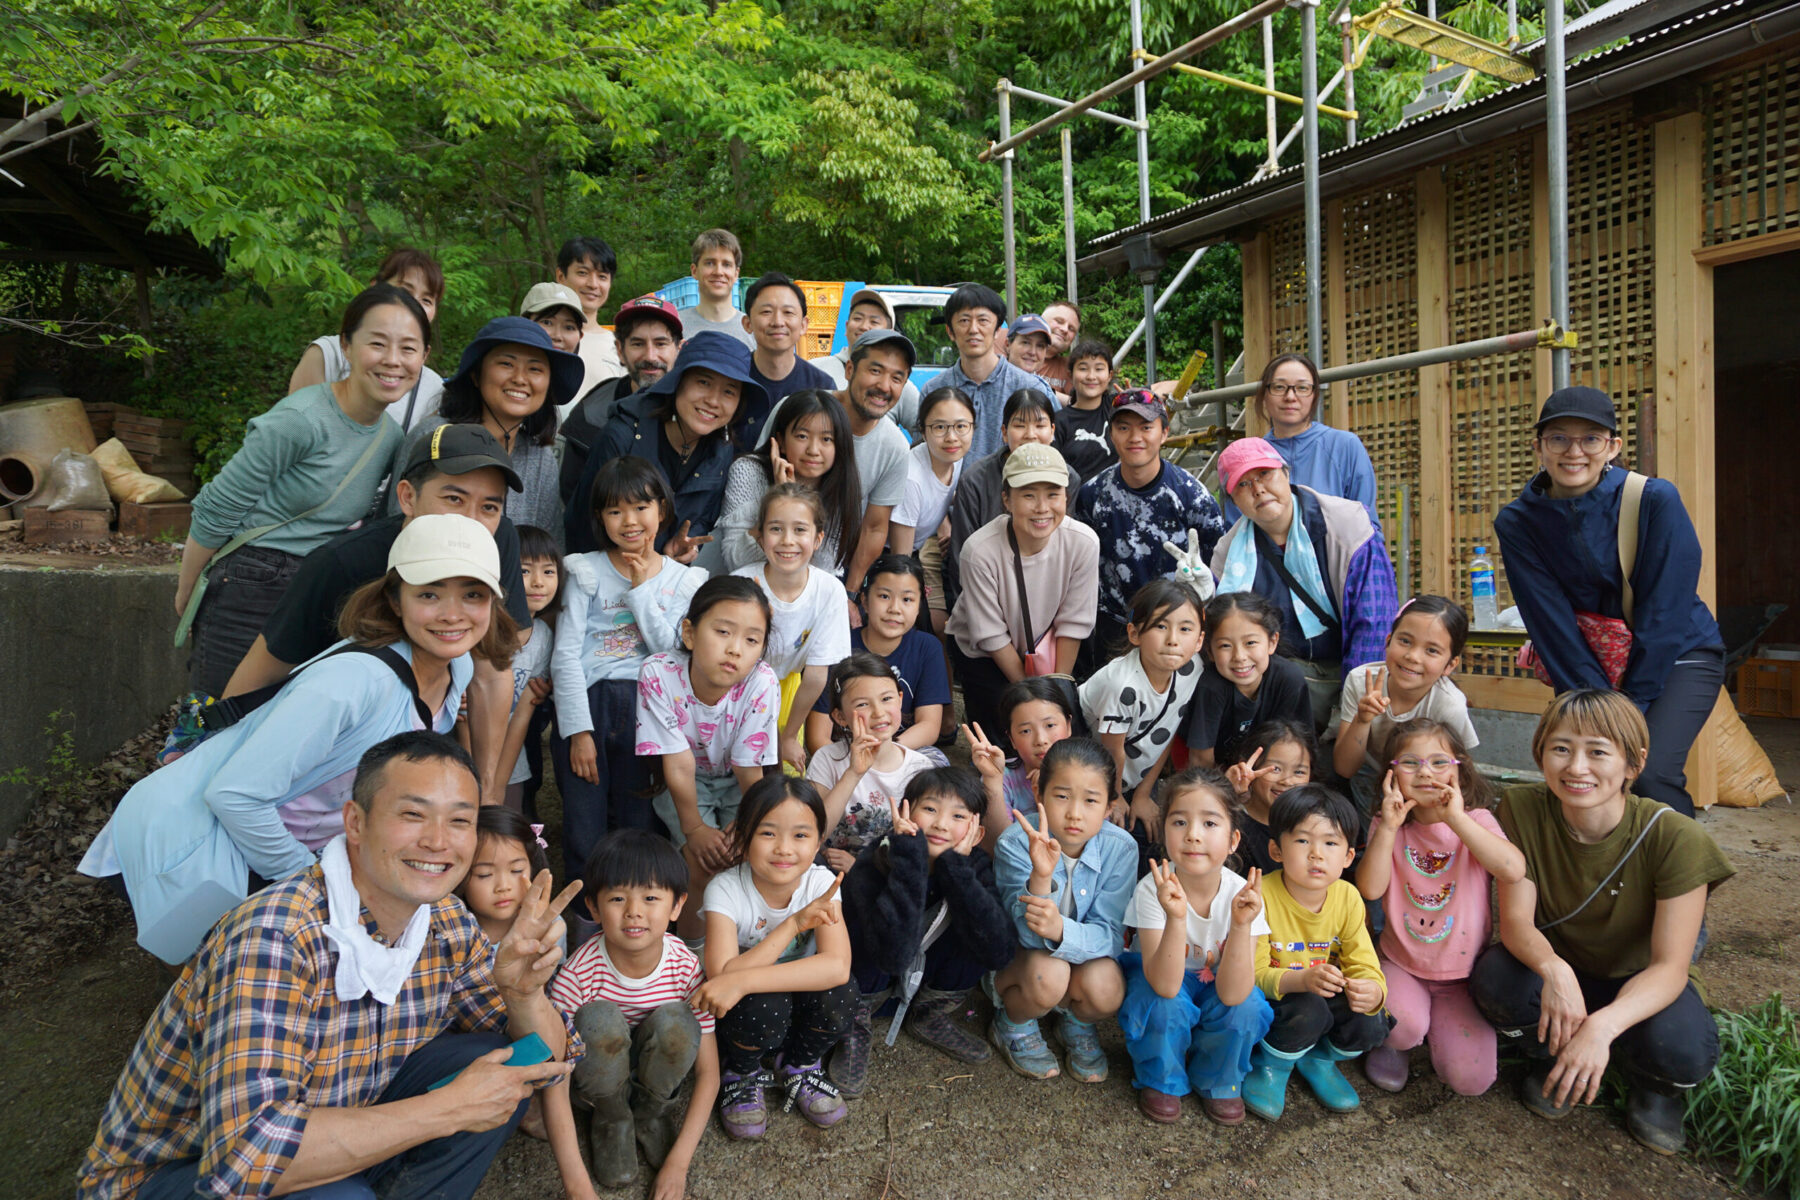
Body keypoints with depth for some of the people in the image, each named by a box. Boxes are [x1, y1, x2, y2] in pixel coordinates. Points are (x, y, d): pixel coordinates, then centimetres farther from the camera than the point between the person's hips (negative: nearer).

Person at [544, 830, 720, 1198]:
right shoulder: (578, 974, -27)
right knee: (599, 1018, -33)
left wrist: (678, 1163, -22)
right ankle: (611, 1120, -5)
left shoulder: (687, 968, -22)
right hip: (597, 1079, -1)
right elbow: (554, 1082, -27)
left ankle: (653, 1114, 0)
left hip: (654, 1075, 2)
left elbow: (708, 1073, -15)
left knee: (675, 1021, -31)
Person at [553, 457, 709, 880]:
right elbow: (565, 655, -3)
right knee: (584, 834, 0)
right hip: (587, 705, -1)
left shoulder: (684, 580, 8)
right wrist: (579, 730, -10)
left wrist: (641, 590, -7)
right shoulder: (587, 572, 3)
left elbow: (670, 651, -3)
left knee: (640, 830, 4)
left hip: (647, 707, 1)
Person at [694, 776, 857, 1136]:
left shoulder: (821, 883, -18)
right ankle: (742, 1074, 1)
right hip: (741, 1015, -2)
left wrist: (743, 980, -42)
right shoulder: (726, 890, -23)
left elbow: (837, 966, -33)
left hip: (802, 1009, 2)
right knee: (765, 1006, -34)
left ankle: (800, 1066, 4)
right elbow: (722, 975, -33)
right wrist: (794, 923, -37)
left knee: (837, 992, -29)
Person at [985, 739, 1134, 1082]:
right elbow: (1032, 935, -28)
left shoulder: (1120, 849, -19)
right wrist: (1040, 877, -49)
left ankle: (1077, 1025, 9)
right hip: (1014, 960, -2)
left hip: (1084, 954, 2)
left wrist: (1061, 930, -44)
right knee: (1048, 974, -34)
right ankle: (1012, 1024, 3)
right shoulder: (1017, 843, -25)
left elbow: (1111, 936, -21)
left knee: (1106, 988, -29)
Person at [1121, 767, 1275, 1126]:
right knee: (1168, 1006, -32)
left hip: (1215, 983, 2)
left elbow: (1231, 994, -30)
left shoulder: (1243, 894, -24)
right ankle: (1161, 1081, -1)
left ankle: (1218, 1082, 3)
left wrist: (1241, 924, -44)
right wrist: (1176, 917, -50)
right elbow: (1165, 985, -36)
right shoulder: (1153, 889, -29)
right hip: (1159, 979, -2)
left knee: (1247, 1007, -27)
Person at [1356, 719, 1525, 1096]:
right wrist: (1388, 826, -23)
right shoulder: (1387, 828, -2)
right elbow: (1370, 889, -17)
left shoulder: (1476, 821, -6)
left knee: (1470, 1079, -12)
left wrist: (1456, 819, -29)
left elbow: (1513, 871, -26)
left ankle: (1444, 1027, 20)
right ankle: (1391, 1043, 7)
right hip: (1400, 964, 0)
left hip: (1463, 971, 0)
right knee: (1406, 1026, -31)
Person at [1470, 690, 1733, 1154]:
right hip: (1558, 969, 1)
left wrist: (1603, 1025, -43)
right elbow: (1515, 920, -20)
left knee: (1683, 1050, -33)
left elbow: (1670, 967, -25)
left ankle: (1653, 1083, 6)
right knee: (1494, 980, -32)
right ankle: (1556, 1058, 3)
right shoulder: (1523, 810, -19)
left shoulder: (1675, 837, -24)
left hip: (1638, 982, -1)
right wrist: (1553, 969, -44)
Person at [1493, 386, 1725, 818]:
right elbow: (1552, 622, -12)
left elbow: (1665, 613, -16)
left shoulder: (1655, 500, -16)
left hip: (1678, 656, -2)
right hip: (1589, 664, 2)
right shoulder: (1517, 523, -10)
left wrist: (1634, 706, -18)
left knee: (1650, 773, -23)